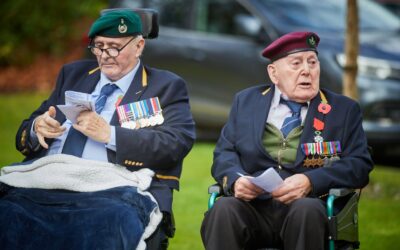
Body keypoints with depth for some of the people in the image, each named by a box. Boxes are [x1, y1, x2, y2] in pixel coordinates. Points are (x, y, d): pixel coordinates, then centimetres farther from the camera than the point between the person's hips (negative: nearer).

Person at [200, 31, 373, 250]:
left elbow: (360, 165, 4)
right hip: (253, 206, 1)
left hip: (309, 206, -1)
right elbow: (224, 153, 14)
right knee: (223, 209, -32)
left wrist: (311, 182, -14)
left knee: (306, 210, -36)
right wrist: (235, 179, -11)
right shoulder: (246, 101, 21)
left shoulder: (344, 110, 15)